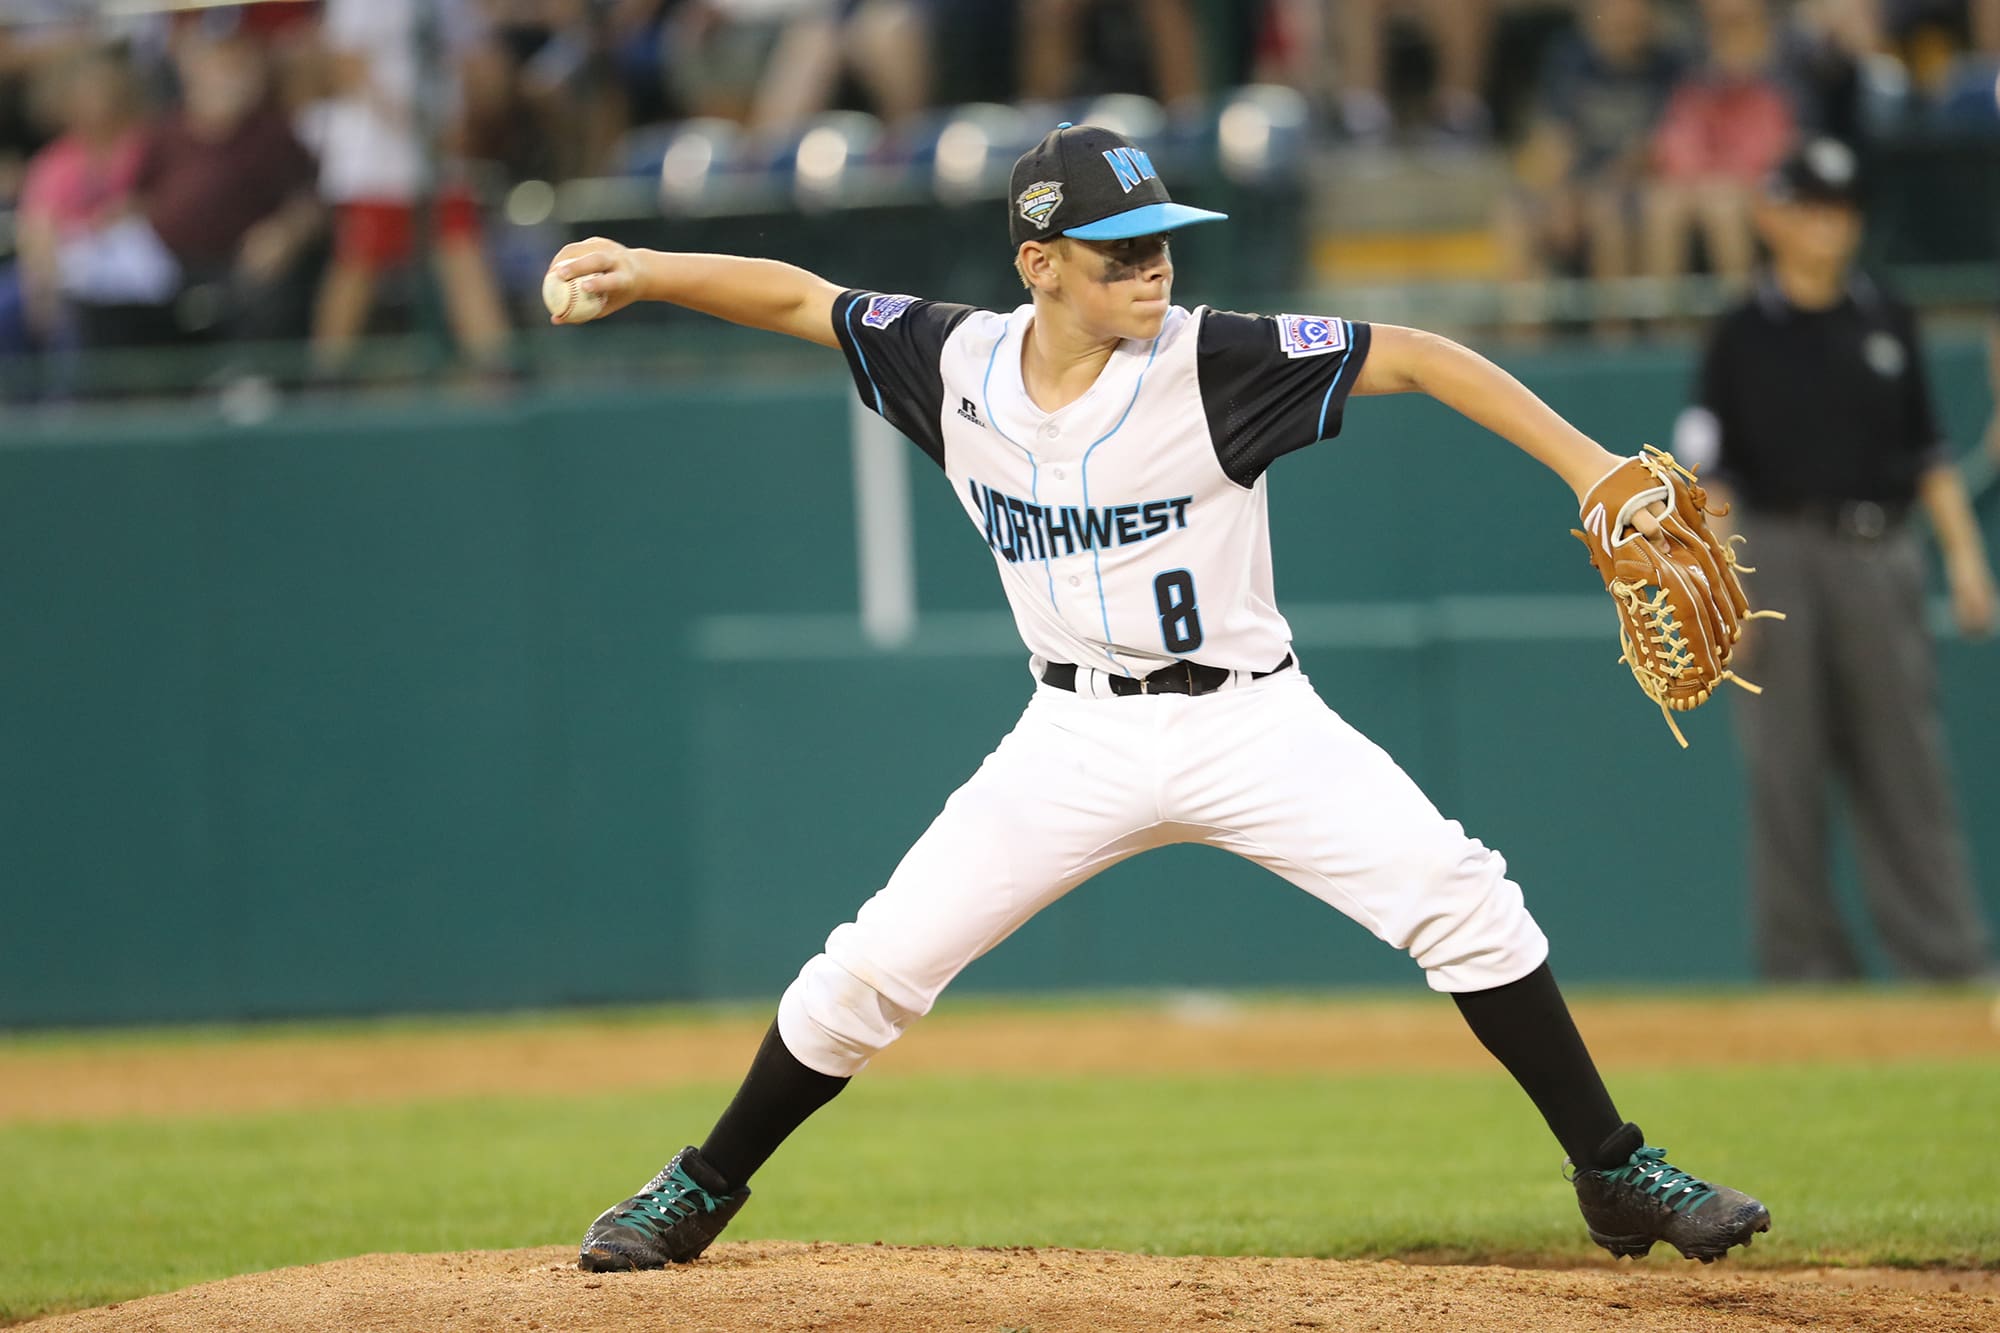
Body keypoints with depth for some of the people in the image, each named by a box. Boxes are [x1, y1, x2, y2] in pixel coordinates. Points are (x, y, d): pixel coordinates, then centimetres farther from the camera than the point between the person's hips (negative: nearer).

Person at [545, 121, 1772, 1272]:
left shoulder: (1213, 362, -16)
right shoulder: (960, 364, -6)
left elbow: (1416, 360, -16)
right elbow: (797, 297, 5)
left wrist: (1589, 469, -23)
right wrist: (648, 274, -9)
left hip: (1247, 717, -2)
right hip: (1079, 739, 2)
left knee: (1460, 899, -18)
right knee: (877, 965, -3)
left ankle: (1616, 1174, -6)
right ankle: (704, 1189, 18)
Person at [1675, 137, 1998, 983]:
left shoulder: (1887, 323, 12)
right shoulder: (1745, 336, 2)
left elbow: (1928, 453, 15)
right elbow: (1708, 474, 0)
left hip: (1880, 555, 2)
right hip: (1782, 555, -2)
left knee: (1906, 762, 0)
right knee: (1786, 770, -1)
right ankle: (1804, 963, 3)